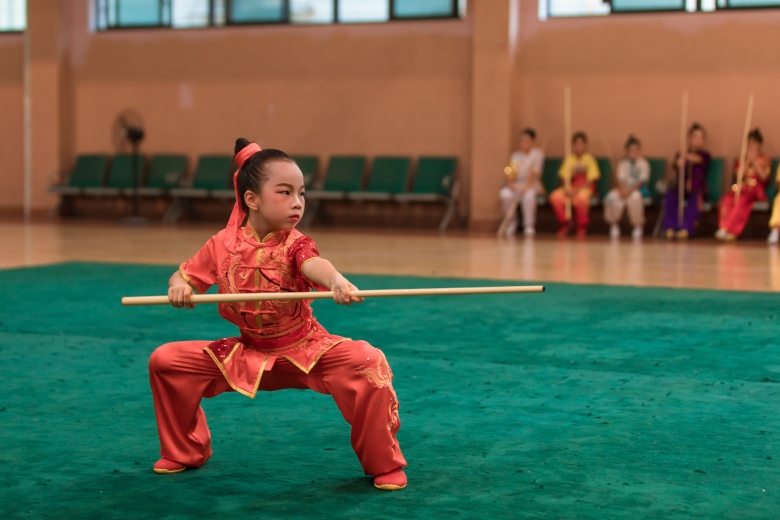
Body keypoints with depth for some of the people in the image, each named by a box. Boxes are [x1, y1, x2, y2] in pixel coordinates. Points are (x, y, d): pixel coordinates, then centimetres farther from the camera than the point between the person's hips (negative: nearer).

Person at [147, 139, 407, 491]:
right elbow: (185, 275, 4)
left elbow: (313, 264, -41)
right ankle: (184, 452, 19)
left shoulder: (294, 244, -17)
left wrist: (336, 281, -64)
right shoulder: (223, 244, -7)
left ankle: (384, 465, -8)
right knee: (165, 360, -4)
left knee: (367, 363, -29)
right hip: (246, 353, 3)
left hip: (304, 351, -3)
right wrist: (178, 287, -21)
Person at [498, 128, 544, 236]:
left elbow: (534, 172, -12)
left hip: (532, 186, -3)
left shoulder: (537, 153, 1)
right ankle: (512, 223, -10)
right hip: (517, 186, 4)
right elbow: (511, 174, 6)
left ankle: (529, 225, -25)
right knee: (505, 194, -30)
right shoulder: (515, 156, 13)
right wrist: (510, 182, -17)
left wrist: (527, 185, -26)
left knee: (528, 194, -40)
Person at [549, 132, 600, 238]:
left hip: (585, 187, -3)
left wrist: (577, 190, -21)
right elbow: (564, 177, 3)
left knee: (582, 197, -40)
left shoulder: (590, 159, -2)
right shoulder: (569, 159, 7)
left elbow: (591, 180, -9)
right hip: (571, 188, 3)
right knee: (555, 197, -26)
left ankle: (582, 226, -14)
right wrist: (566, 189, -18)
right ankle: (565, 223, -3)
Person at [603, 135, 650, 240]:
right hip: (625, 188, 3)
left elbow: (642, 180, -10)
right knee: (612, 196, -28)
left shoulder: (643, 163, 0)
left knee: (635, 196, -39)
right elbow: (621, 179, -1)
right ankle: (614, 224, -10)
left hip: (639, 189, -3)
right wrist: (622, 190, -22)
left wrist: (631, 191, -23)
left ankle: (638, 226, -21)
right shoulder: (623, 163, 9)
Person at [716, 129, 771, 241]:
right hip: (741, 189, 3)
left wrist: (754, 161, -6)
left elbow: (763, 176, -4)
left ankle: (726, 229, -46)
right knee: (727, 199, -33)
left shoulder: (765, 159, 13)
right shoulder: (741, 160, 20)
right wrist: (748, 161, -3)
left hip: (757, 191, -3)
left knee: (742, 199, -38)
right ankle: (723, 227, -47)